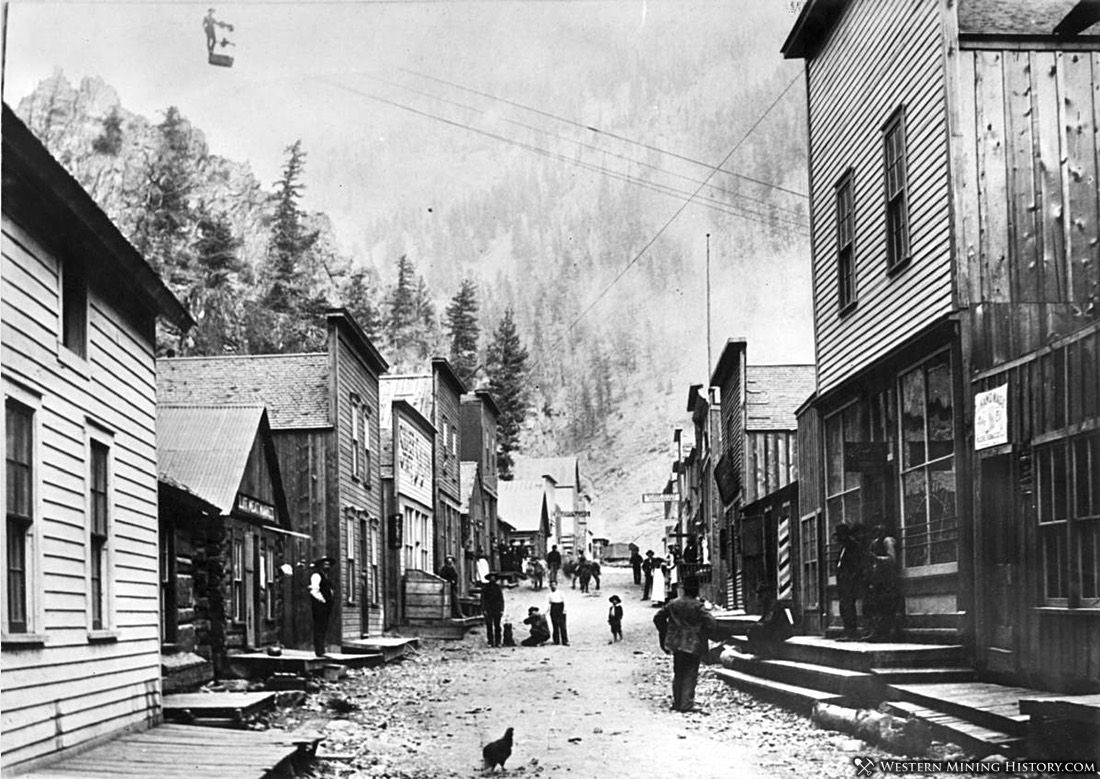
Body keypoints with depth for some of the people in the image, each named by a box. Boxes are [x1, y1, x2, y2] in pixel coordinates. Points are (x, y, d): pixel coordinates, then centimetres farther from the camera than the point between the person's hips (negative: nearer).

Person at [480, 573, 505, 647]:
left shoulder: (498, 587, 9)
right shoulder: (485, 587, 5)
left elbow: (501, 599, 10)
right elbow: (482, 599, 3)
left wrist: (502, 609, 2)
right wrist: (483, 609, -5)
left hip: (497, 610, 1)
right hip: (488, 610, -1)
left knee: (497, 626, -2)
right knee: (489, 626, -4)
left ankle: (498, 642, 1)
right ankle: (490, 642, -1)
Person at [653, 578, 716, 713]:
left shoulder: (673, 604, 3)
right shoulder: (698, 606, -13)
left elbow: (658, 618, 9)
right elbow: (711, 623, -20)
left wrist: (665, 635, 15)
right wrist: (704, 637, -4)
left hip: (676, 644, 5)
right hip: (693, 645, -5)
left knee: (678, 674, 16)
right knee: (690, 675, 3)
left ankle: (677, 703, 20)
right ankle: (686, 704, -1)